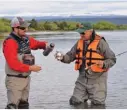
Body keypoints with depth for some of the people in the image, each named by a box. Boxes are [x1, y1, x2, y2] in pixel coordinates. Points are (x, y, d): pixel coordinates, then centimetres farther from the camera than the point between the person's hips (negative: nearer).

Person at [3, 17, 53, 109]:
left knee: (24, 104, 18)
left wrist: (45, 44, -3)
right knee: (12, 105, -10)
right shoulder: (10, 42, -18)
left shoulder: (26, 38, 5)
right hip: (14, 79, -8)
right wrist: (30, 68, -21)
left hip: (26, 78, 8)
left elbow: (37, 44, 20)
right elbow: (13, 64, -24)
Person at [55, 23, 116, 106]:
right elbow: (70, 56, 8)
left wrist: (104, 64, -28)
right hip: (82, 77, 5)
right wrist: (62, 57, -13)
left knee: (97, 104, -6)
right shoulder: (80, 43, 6)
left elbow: (112, 59, -9)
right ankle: (86, 96, 31)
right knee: (75, 102, 3)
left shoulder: (100, 43, -11)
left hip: (97, 78, -5)